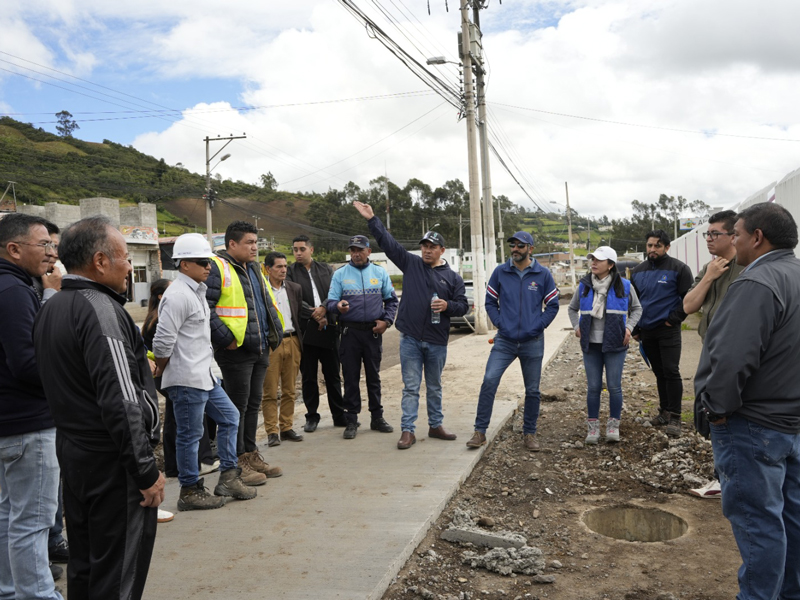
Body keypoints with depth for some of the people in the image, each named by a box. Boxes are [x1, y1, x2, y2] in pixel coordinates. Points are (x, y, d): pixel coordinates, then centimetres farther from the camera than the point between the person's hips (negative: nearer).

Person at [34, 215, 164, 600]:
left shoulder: (50, 309, 10)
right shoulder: (100, 310, -20)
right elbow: (120, 403, -25)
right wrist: (147, 470, -20)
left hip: (72, 453, 9)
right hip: (113, 461, -9)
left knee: (83, 566, 20)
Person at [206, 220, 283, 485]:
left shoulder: (254, 270, 18)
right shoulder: (217, 268, -10)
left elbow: (268, 304, 27)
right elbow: (204, 307, -20)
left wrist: (275, 333, 15)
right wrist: (225, 338, -21)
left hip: (260, 350, 9)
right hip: (236, 352, -8)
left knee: (253, 404, 15)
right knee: (237, 406, -1)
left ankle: (251, 454, 27)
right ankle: (237, 462, 9)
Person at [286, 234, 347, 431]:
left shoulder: (325, 269, 11)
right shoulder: (290, 272, 4)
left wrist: (323, 308, -16)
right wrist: (313, 314, -13)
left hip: (328, 328, 2)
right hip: (305, 331, -1)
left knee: (333, 375, 8)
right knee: (308, 377, 6)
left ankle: (339, 415, 17)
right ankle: (312, 417, 18)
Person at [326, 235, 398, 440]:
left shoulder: (380, 273, 8)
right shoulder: (340, 274, 3)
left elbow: (391, 300, 11)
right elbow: (331, 301, -2)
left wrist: (386, 320, -3)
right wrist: (338, 306, -25)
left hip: (373, 332, 1)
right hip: (350, 332, -1)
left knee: (374, 376, 10)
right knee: (351, 378, 2)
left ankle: (377, 417, 20)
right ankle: (351, 421, 10)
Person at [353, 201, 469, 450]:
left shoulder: (452, 277, 6)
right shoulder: (411, 264, 4)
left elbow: (463, 306, 5)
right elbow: (389, 243, 1)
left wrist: (447, 306, -15)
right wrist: (372, 219, -4)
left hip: (437, 342, 1)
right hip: (410, 339, -1)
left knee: (434, 387, 15)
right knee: (410, 387, 1)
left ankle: (436, 425, 27)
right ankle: (408, 431, 6)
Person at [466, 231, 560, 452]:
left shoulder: (543, 274, 0)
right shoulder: (500, 272, 1)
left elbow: (552, 305, 6)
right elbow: (490, 302, 8)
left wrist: (538, 326, -5)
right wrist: (499, 323, -5)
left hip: (532, 342, 0)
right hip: (504, 340, 0)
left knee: (532, 390, 9)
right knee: (489, 381, -14)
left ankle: (529, 433, 25)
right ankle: (480, 431, -6)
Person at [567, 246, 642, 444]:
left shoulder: (624, 286, 0)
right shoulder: (584, 286, 5)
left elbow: (637, 308, 13)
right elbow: (572, 308, 20)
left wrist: (629, 327, -1)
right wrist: (576, 326, 4)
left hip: (615, 345, -2)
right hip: (591, 345, 2)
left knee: (614, 386, 0)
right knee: (593, 387, 4)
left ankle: (613, 425, 15)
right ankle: (593, 426, 14)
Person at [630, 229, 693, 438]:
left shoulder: (678, 269, -7)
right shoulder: (638, 271, 11)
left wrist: (674, 319, -12)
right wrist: (635, 329, 13)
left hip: (668, 330, -5)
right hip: (646, 331, 6)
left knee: (671, 372, -8)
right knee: (659, 373, 14)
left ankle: (674, 417, -2)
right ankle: (664, 411, 24)